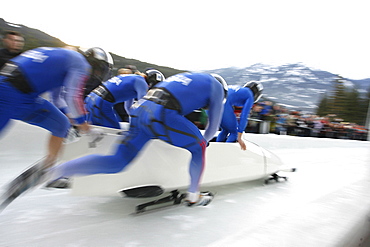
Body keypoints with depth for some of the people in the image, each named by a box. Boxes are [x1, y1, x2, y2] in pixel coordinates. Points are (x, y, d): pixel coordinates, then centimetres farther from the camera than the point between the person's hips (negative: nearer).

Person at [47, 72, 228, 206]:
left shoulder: (186, 76, 37)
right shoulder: (217, 85, 19)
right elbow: (214, 124, 19)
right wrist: (204, 140, 39)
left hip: (139, 110, 7)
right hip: (160, 114, -7)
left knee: (118, 162, 8)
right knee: (199, 147, 12)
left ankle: (59, 171, 5)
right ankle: (193, 196, 19)